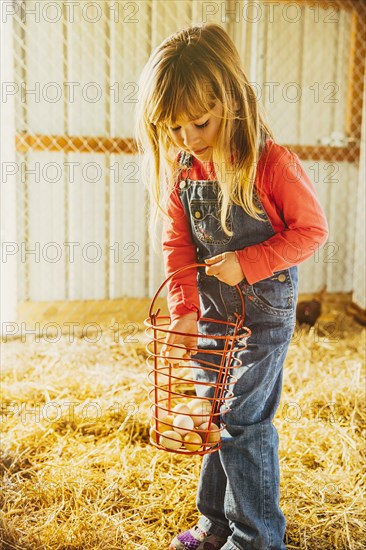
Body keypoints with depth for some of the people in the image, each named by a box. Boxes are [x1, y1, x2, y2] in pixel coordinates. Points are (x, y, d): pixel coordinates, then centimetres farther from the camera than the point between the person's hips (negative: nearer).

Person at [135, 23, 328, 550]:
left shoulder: (273, 164, -19)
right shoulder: (179, 170, -3)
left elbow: (312, 230, -12)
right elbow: (177, 245, -2)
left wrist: (247, 263, -22)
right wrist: (184, 311, -12)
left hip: (264, 309, -6)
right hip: (212, 309, 6)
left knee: (244, 418, -1)